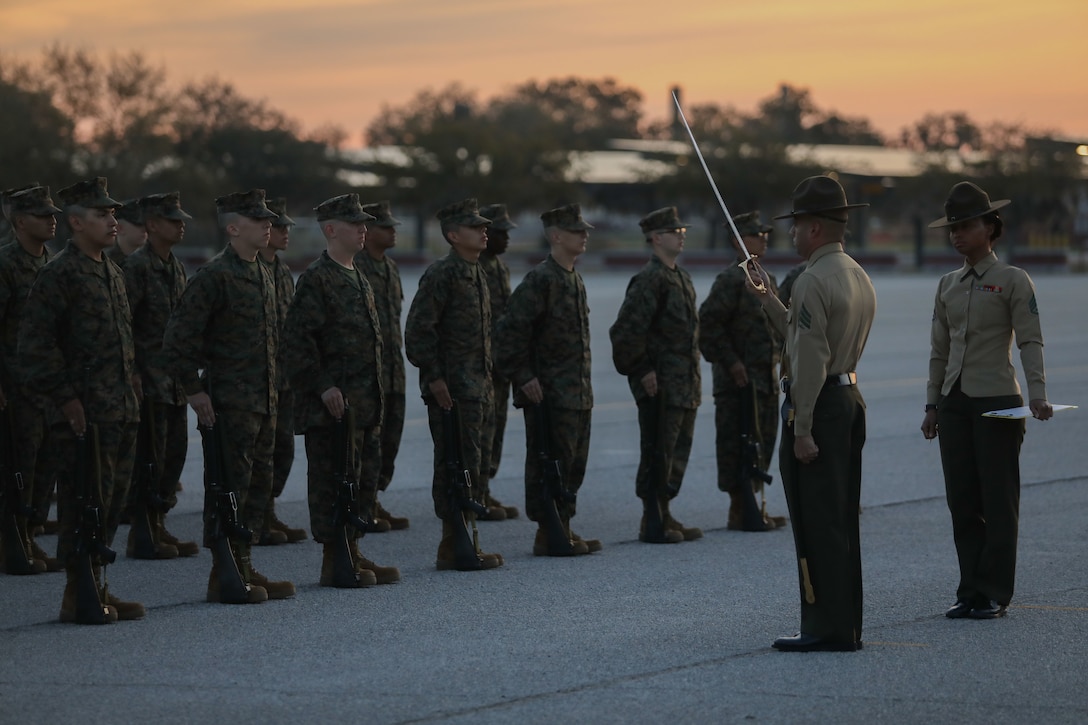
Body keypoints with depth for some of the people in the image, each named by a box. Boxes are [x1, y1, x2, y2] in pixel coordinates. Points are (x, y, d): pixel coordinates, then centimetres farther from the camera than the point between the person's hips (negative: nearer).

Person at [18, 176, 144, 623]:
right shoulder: (59, 275, -11)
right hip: (84, 415, -8)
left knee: (112, 500, 11)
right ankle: (79, 596, 1)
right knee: (84, 502, -6)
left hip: (121, 413, 8)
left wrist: (131, 381, 16)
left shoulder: (112, 274, 16)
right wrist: (65, 397, -17)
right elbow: (34, 342, -16)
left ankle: (98, 589, 19)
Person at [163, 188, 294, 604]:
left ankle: (244, 569, 19)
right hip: (229, 404, -9)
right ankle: (225, 578, 0)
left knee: (258, 485, 11)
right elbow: (178, 342, -16)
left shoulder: (263, 276, 14)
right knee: (230, 486, -5)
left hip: (263, 401, 9)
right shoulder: (214, 276, -13)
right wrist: (195, 392, -15)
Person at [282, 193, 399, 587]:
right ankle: (333, 564, 1)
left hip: (365, 403, 9)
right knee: (335, 479, -4)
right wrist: (324, 388, -21)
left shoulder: (358, 280, 17)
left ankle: (353, 554, 20)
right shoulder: (317, 279, -12)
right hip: (335, 404, -9)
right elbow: (297, 340, -18)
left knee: (365, 477, 12)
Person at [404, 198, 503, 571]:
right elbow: (418, 330, -19)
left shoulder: (476, 275, 16)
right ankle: (456, 547, -4)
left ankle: (459, 544, 17)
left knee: (475, 461, 11)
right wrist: (435, 379, -20)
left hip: (476, 387, 9)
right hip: (452, 390, -9)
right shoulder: (441, 274, -13)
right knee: (456, 465, -8)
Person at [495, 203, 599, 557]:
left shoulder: (574, 280, 15)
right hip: (549, 394, -9)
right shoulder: (541, 279, -14)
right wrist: (523, 378, -18)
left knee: (573, 465, 13)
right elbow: (510, 331, -19)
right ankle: (548, 535, 1)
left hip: (577, 394, 9)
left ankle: (564, 530, 20)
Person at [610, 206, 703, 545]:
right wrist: (643, 371, -17)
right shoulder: (649, 280, -15)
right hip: (660, 388, -9)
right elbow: (625, 331, -21)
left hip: (684, 386, 9)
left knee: (677, 453, 14)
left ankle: (664, 517, 21)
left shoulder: (681, 277, 16)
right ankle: (653, 524, 1)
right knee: (658, 454, -4)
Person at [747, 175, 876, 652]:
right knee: (840, 522, 13)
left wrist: (802, 430, -21)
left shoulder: (813, 281, -16)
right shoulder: (858, 277, 14)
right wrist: (768, 300, 23)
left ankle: (827, 629, -3)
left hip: (818, 405, -10)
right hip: (849, 398, 10)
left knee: (816, 524, -5)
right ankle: (845, 626, 17)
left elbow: (810, 360, -21)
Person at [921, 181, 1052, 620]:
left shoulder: (1012, 281, -3)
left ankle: (994, 594, 2)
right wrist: (932, 405, 14)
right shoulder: (948, 286, 14)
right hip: (955, 403, 6)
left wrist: (1037, 394, -21)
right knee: (962, 501, 6)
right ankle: (971, 592, 11)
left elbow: (1030, 341, -9)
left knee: (998, 501, -3)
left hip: (997, 401, -6)